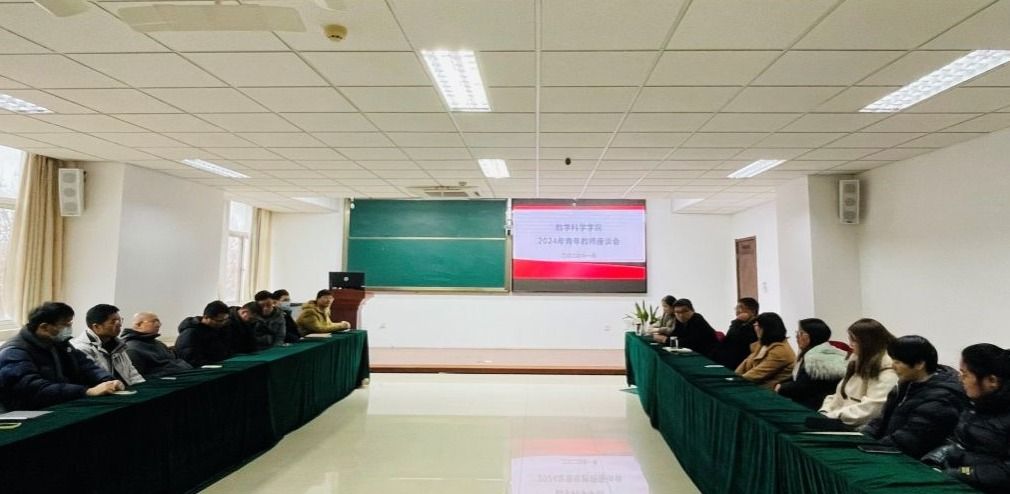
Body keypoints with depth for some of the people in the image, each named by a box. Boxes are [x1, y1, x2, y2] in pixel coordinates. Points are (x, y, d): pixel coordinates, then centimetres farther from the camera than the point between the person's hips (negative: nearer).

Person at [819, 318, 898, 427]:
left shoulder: (888, 370, -9)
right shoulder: (857, 362, 16)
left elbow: (871, 408, -17)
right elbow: (840, 395, 16)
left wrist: (833, 416, -17)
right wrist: (824, 413, 1)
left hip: (863, 429, -7)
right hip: (841, 424, 7)